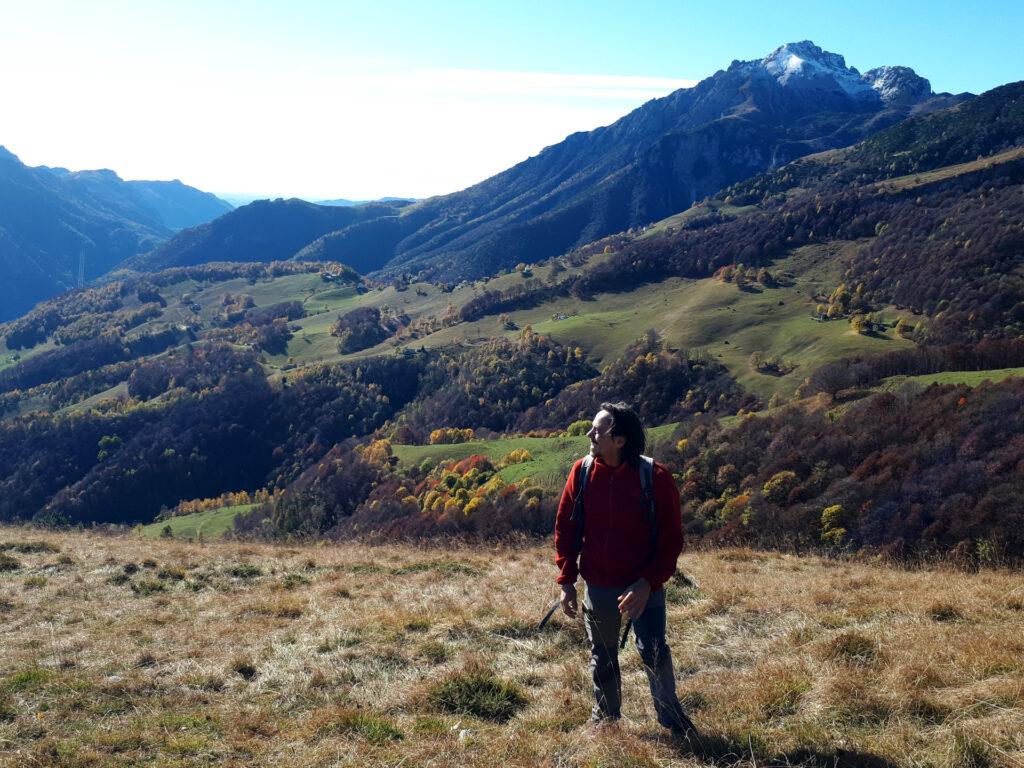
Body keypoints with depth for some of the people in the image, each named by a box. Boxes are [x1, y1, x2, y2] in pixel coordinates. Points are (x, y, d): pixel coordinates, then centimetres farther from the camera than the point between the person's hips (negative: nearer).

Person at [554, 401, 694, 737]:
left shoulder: (655, 477, -17)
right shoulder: (582, 472, -7)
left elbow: (671, 538, -12)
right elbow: (565, 528, 1)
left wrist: (648, 583, -20)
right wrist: (567, 581, -1)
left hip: (643, 585, -3)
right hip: (598, 586, 3)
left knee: (654, 652, -9)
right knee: (602, 658, 15)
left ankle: (673, 720, 14)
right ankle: (605, 719, 36)